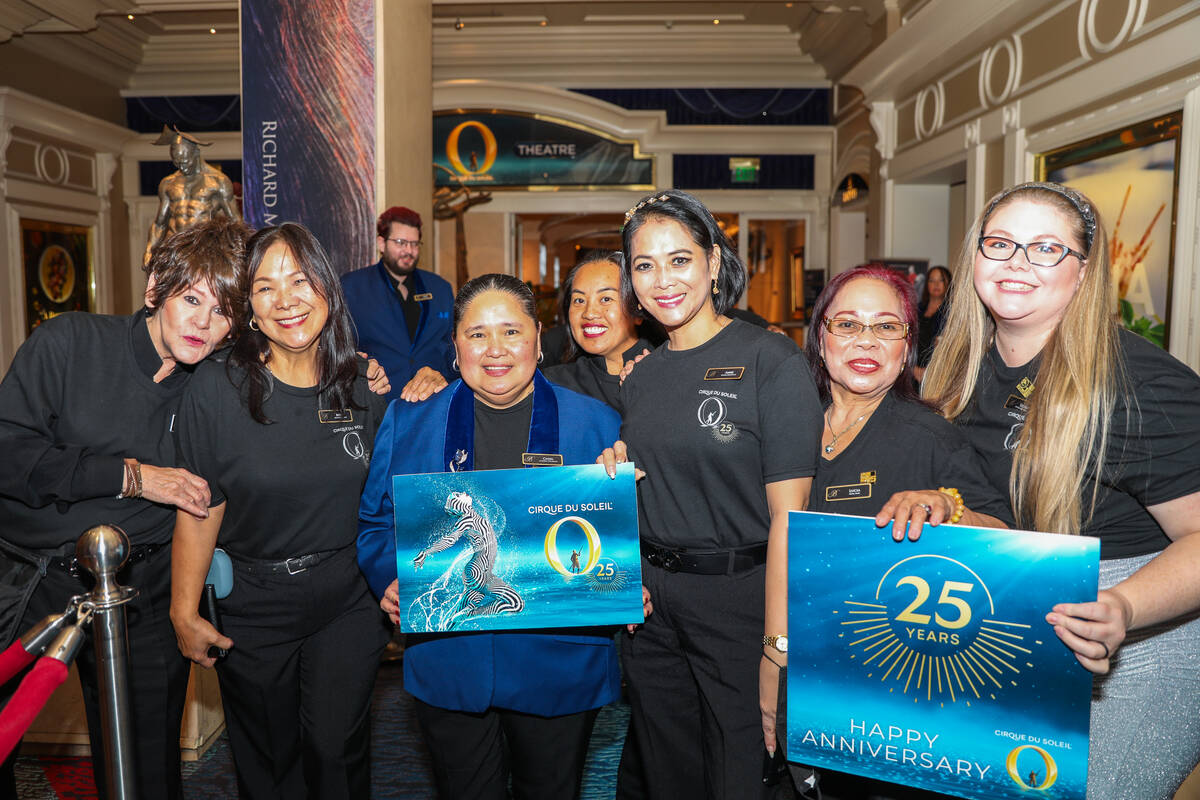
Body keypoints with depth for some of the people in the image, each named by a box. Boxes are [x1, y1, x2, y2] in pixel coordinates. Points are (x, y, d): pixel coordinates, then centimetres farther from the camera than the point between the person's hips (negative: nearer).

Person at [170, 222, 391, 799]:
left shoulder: (364, 385, -6)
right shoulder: (216, 388, -13)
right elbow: (200, 509, -10)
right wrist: (184, 612, -7)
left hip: (347, 604, 1)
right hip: (253, 611, -1)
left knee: (336, 752, 6)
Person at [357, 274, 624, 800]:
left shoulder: (598, 425, -2)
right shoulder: (408, 422, 2)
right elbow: (377, 523, 7)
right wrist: (391, 581, -10)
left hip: (561, 667, 0)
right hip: (448, 666, 1)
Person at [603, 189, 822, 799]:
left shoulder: (771, 361, -12)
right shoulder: (641, 376, 7)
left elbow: (787, 517, -16)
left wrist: (776, 653, -19)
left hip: (739, 598, -5)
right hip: (650, 604, 6)